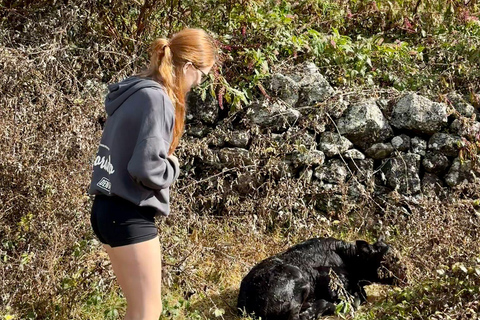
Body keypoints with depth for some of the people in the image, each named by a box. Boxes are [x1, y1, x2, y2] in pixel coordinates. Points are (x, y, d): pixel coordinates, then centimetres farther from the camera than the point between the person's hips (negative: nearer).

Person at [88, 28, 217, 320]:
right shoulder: (156, 99, -18)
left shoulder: (134, 92, 11)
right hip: (129, 216, -9)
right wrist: (173, 168, -6)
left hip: (110, 209, 9)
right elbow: (146, 168, -25)